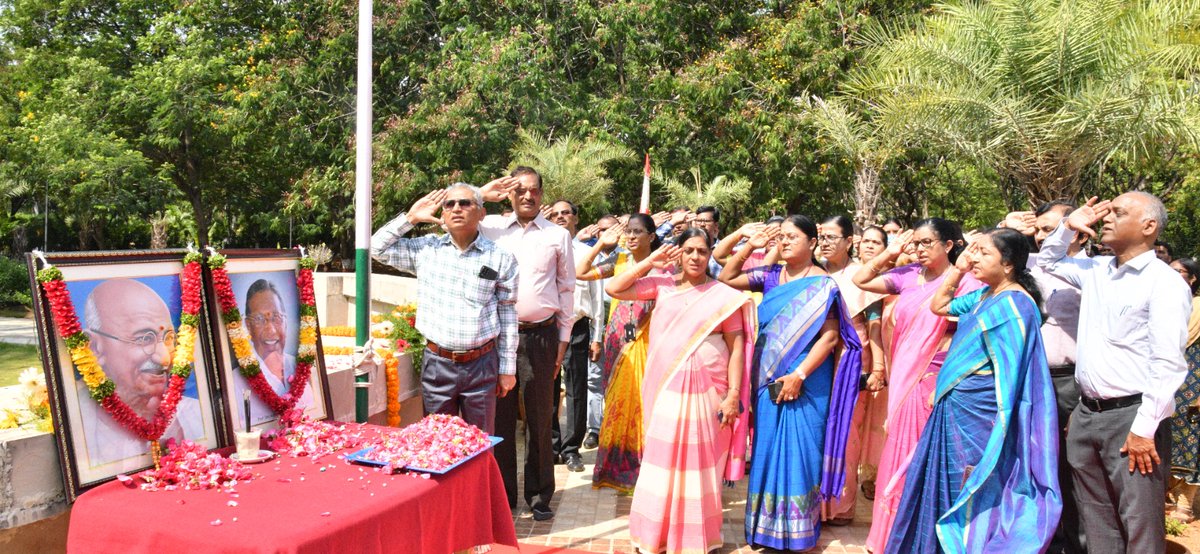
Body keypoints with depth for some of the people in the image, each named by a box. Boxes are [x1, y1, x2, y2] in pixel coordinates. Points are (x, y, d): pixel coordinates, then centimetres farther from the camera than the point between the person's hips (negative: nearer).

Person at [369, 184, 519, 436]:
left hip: (481, 365, -1)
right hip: (436, 363, 1)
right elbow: (377, 247, 9)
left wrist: (507, 369, 3)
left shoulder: (501, 258, 0)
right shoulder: (426, 248, 5)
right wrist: (410, 217, 1)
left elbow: (508, 316, 3)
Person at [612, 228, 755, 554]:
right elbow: (614, 289, 3)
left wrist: (733, 395, -8)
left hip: (705, 392, -2)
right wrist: (650, 262, -1)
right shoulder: (662, 286, 6)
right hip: (666, 390, 2)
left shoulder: (724, 295, -1)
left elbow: (737, 347, -2)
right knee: (663, 462, 7)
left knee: (698, 465, 5)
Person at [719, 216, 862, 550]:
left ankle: (796, 530, 14)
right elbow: (726, 278, 11)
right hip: (769, 380, 5)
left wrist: (798, 375, -17)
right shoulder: (771, 276, 7)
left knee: (798, 452, 0)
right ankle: (767, 525, 23)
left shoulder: (821, 284, -8)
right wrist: (751, 246, 1)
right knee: (768, 450, 10)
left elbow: (830, 336, -13)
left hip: (805, 382, -5)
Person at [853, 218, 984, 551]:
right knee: (899, 458, 12)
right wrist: (890, 254, 4)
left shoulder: (965, 283, -9)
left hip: (936, 382, -6)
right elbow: (860, 280, 12)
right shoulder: (908, 276, 6)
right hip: (904, 381, 6)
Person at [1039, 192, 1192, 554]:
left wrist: (1144, 429, -20)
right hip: (1087, 413, 7)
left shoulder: (1165, 282, -10)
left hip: (1131, 417, -7)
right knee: (1096, 521, 15)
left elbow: (1168, 365, -17)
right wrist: (1068, 228, 12)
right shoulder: (1096, 270, 11)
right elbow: (1049, 262, 31)